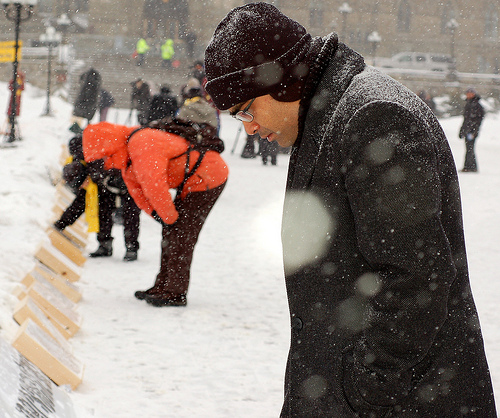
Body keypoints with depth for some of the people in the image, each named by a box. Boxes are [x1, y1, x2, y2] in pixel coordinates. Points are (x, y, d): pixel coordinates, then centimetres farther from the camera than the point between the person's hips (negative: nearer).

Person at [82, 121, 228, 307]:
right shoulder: (127, 156, 7)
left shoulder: (143, 145, -27)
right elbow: (136, 188, 14)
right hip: (190, 182, 10)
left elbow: (155, 185, -30)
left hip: (208, 177, -10)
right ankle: (163, 286, 19)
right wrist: (156, 213, 1)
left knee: (180, 234, -12)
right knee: (170, 233, 12)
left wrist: (169, 217, -18)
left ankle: (176, 293, -9)